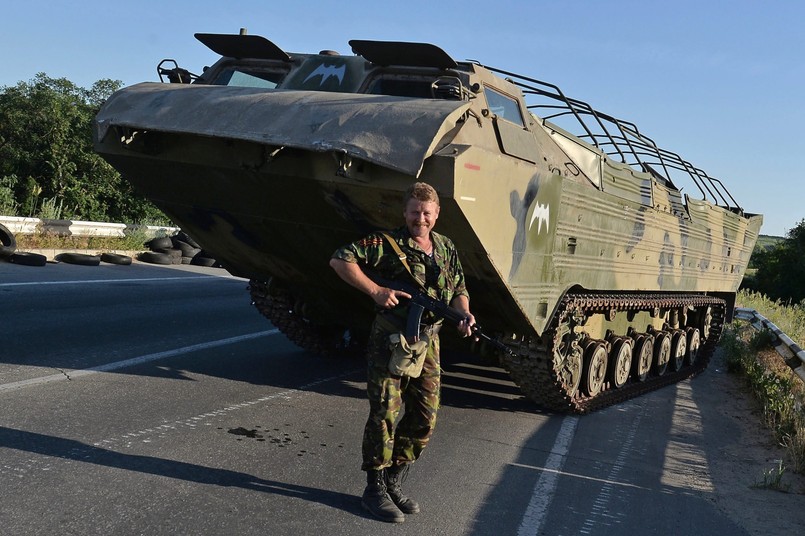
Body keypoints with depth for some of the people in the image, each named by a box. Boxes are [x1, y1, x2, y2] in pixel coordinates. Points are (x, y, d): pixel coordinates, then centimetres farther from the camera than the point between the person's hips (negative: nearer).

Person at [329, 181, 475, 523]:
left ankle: (393, 483, 25)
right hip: (389, 340, -6)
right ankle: (375, 490, 11)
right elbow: (340, 260, -12)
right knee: (385, 414, -4)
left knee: (424, 419, 9)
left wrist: (465, 315, -5)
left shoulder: (447, 249, 11)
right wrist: (375, 291, -20)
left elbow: (459, 291, 17)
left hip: (428, 343, 6)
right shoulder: (386, 243, -6)